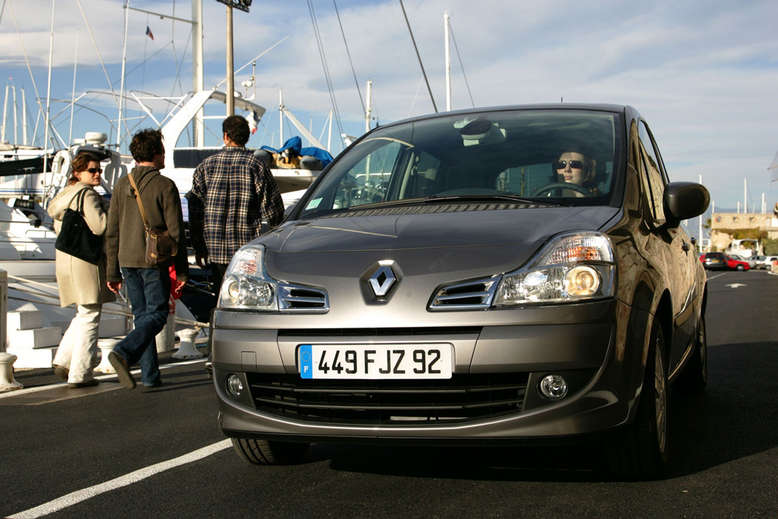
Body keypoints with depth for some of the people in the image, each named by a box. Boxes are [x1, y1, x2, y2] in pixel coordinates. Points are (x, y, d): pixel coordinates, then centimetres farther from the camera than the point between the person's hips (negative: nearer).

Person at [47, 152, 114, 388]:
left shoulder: (65, 195, 17)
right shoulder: (87, 195, -13)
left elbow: (58, 227, 23)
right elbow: (100, 226, -22)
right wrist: (112, 209, -8)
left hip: (66, 260, 9)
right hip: (87, 261, -9)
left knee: (84, 315, 21)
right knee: (89, 317, -2)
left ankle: (63, 361, 14)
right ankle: (79, 374, 0)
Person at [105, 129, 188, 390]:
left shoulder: (122, 185, 7)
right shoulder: (164, 186, -8)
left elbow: (112, 232, 8)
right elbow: (175, 232, -9)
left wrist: (113, 272, 14)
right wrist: (181, 271, -2)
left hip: (127, 261, 6)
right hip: (155, 261, -5)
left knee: (142, 315, 12)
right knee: (156, 315, 0)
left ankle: (150, 375, 11)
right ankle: (123, 353, -22)